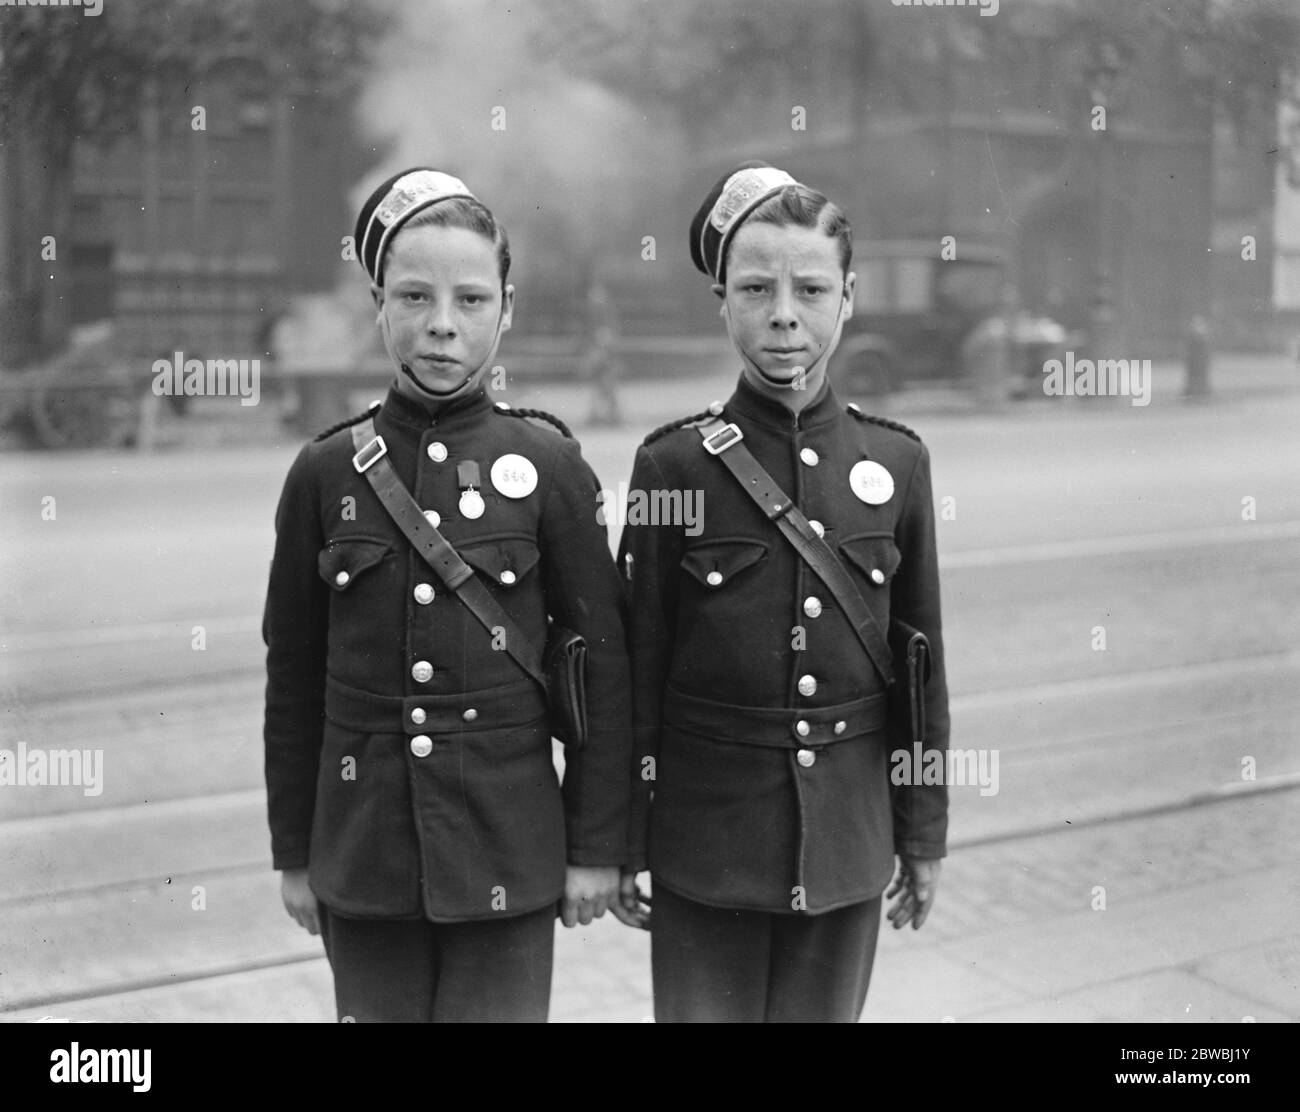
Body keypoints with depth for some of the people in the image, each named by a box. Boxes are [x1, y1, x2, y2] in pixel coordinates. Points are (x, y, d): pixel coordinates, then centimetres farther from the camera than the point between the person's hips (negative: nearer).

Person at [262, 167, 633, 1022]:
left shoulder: (549, 467, -5)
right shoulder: (326, 472, 0)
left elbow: (604, 662, -2)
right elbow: (294, 678, 5)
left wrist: (598, 845, -2)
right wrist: (293, 850, 7)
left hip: (507, 855, -1)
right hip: (362, 850, 2)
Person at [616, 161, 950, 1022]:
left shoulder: (897, 463, -2)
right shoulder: (674, 464, -8)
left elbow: (921, 665, 4)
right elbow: (636, 669, -3)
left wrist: (924, 837, 7)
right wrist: (622, 845, -1)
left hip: (847, 846, 2)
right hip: (705, 840, -2)